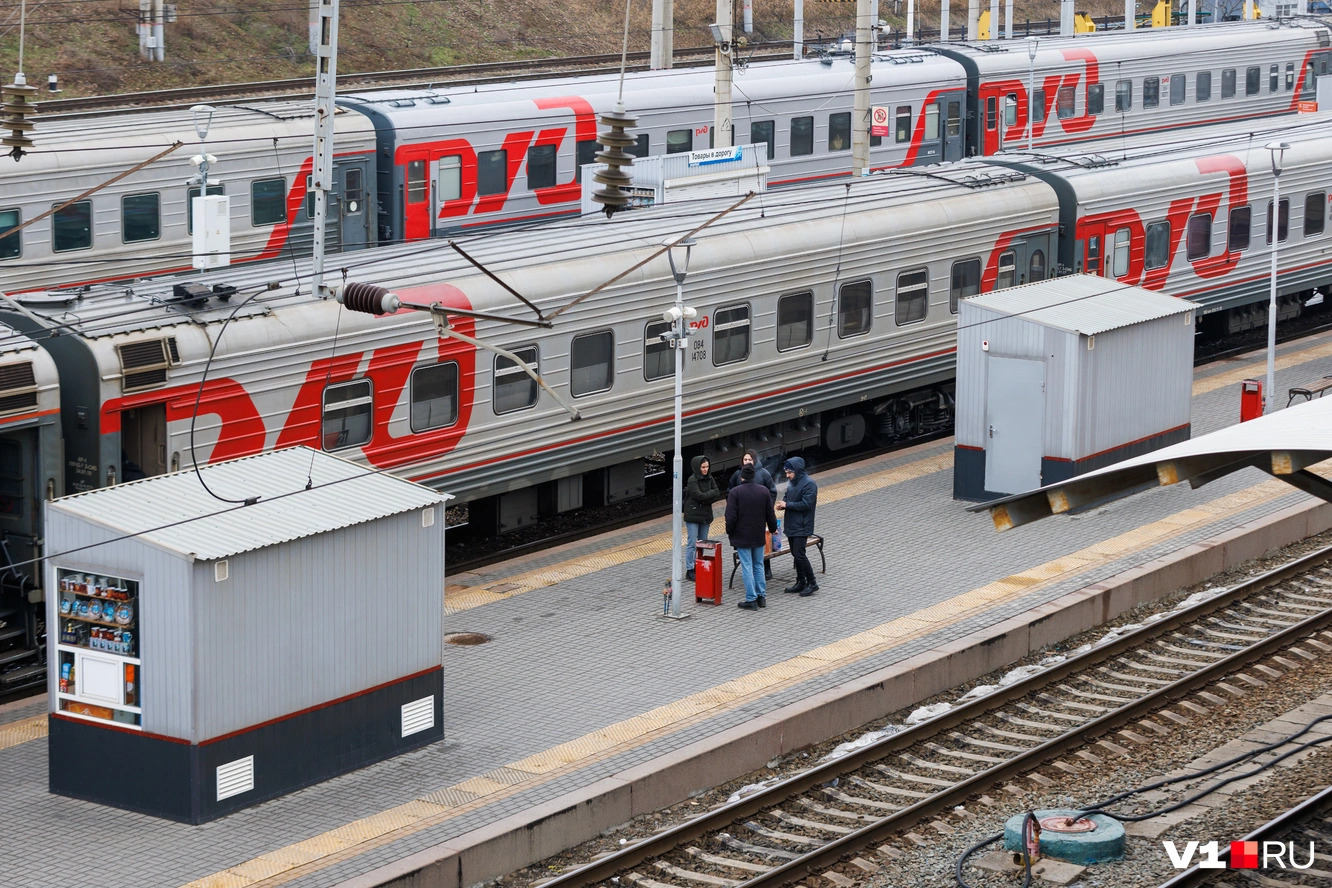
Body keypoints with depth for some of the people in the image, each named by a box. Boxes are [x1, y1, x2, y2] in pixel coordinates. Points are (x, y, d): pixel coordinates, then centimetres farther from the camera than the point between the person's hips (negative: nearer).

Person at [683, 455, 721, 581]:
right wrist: (712, 493, -7)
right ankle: (689, 570, 0)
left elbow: (717, 495, 1)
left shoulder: (709, 479, 8)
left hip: (705, 515, 7)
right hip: (693, 515, -7)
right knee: (692, 543, -4)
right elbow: (699, 496, -21)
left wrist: (705, 499, -14)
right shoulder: (692, 480, -13)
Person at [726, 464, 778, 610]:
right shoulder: (763, 491, -1)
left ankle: (751, 600, 0)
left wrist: (729, 532, 1)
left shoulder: (735, 492, -14)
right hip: (759, 536, 4)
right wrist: (773, 528, 23)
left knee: (747, 567, 0)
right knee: (758, 566, 17)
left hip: (742, 536, -4)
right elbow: (770, 514, 6)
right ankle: (762, 596, 19)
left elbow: (731, 516, -15)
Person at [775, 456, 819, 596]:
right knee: (795, 554, 12)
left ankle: (812, 583, -1)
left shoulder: (809, 484, -15)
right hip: (791, 526, 9)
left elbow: (806, 504, -22)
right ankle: (801, 583, 21)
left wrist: (787, 505, -18)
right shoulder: (792, 483, 13)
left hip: (802, 527, -9)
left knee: (799, 554, -11)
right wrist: (783, 505, 0)